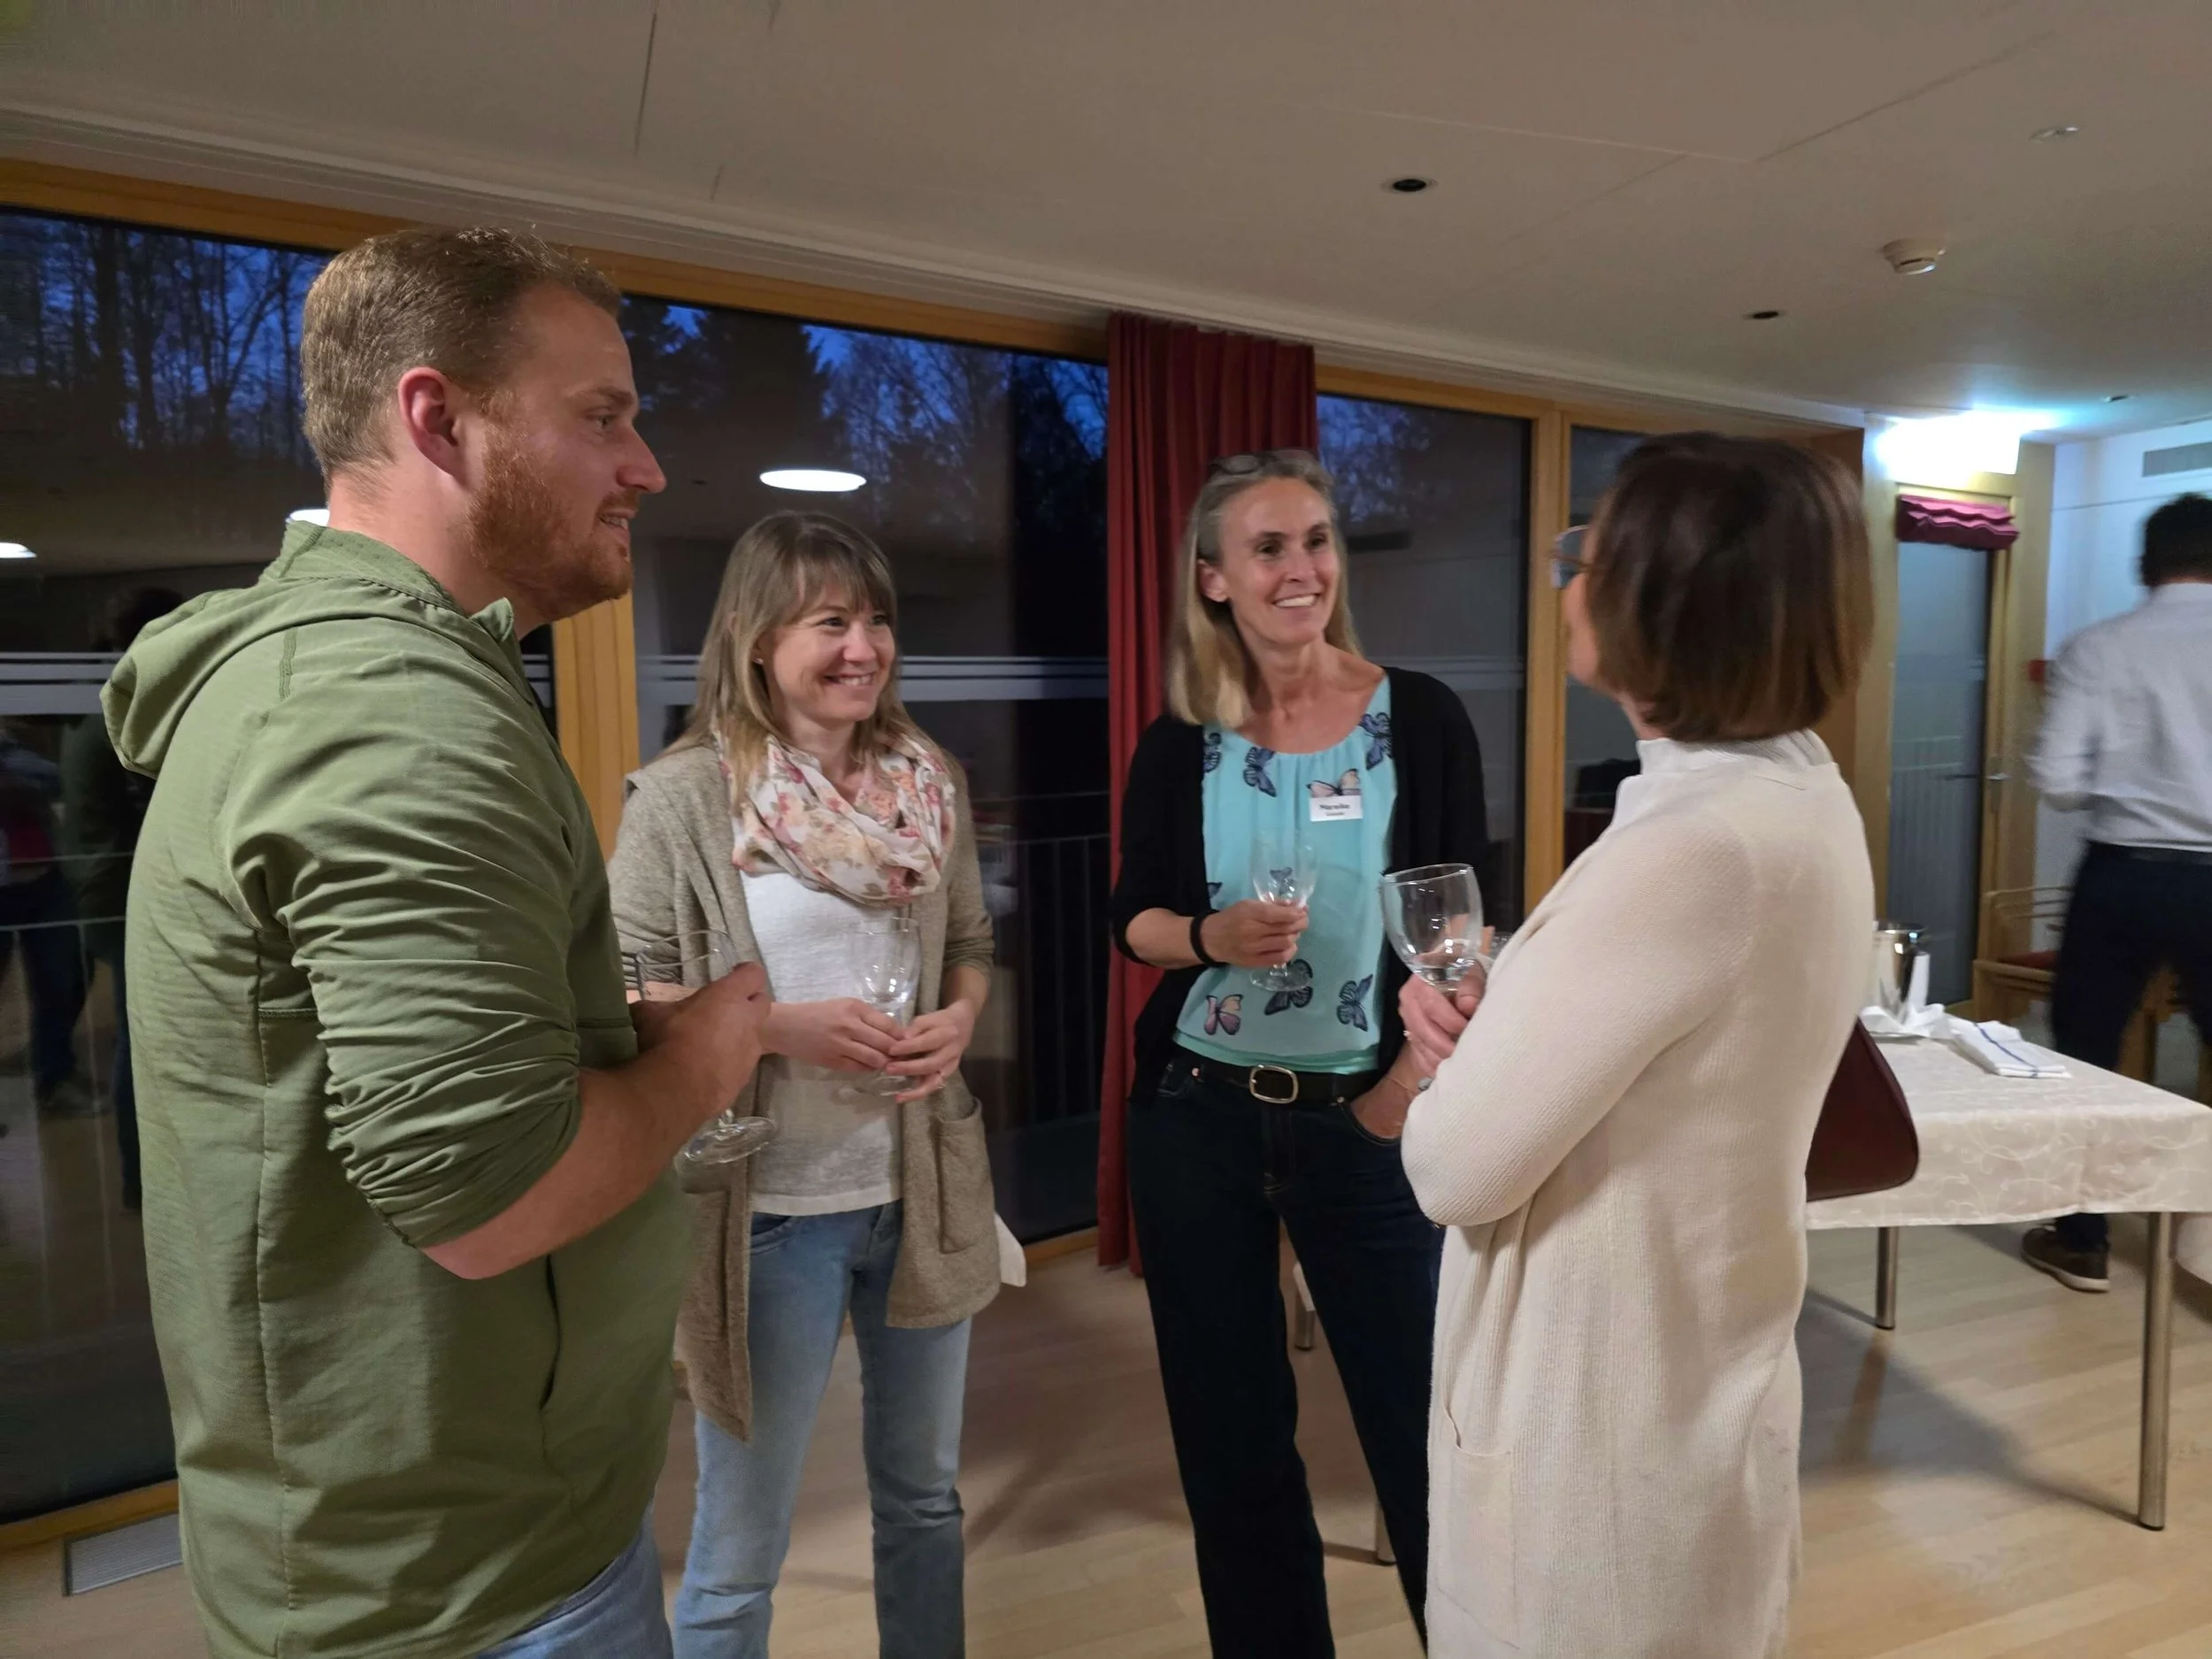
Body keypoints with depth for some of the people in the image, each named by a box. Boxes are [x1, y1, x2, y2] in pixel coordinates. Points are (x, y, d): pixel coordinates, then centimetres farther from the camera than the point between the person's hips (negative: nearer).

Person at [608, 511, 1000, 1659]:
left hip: (922, 1190, 5)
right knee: (740, 1550, 15)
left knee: (923, 1496, 25)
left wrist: (958, 1019, -9)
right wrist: (781, 1026, -22)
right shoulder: (682, 798, -13)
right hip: (767, 1209, -4)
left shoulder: (928, 782, 1)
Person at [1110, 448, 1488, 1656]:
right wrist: (1211, 936, -16)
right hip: (1197, 1115, 2)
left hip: (1366, 1116, -1)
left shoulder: (1420, 719, -4)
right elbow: (1131, 918, 4)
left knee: (1421, 1418, 8)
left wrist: (1415, 1079, -9)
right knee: (1228, 1427, 15)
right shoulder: (1178, 744, -1)